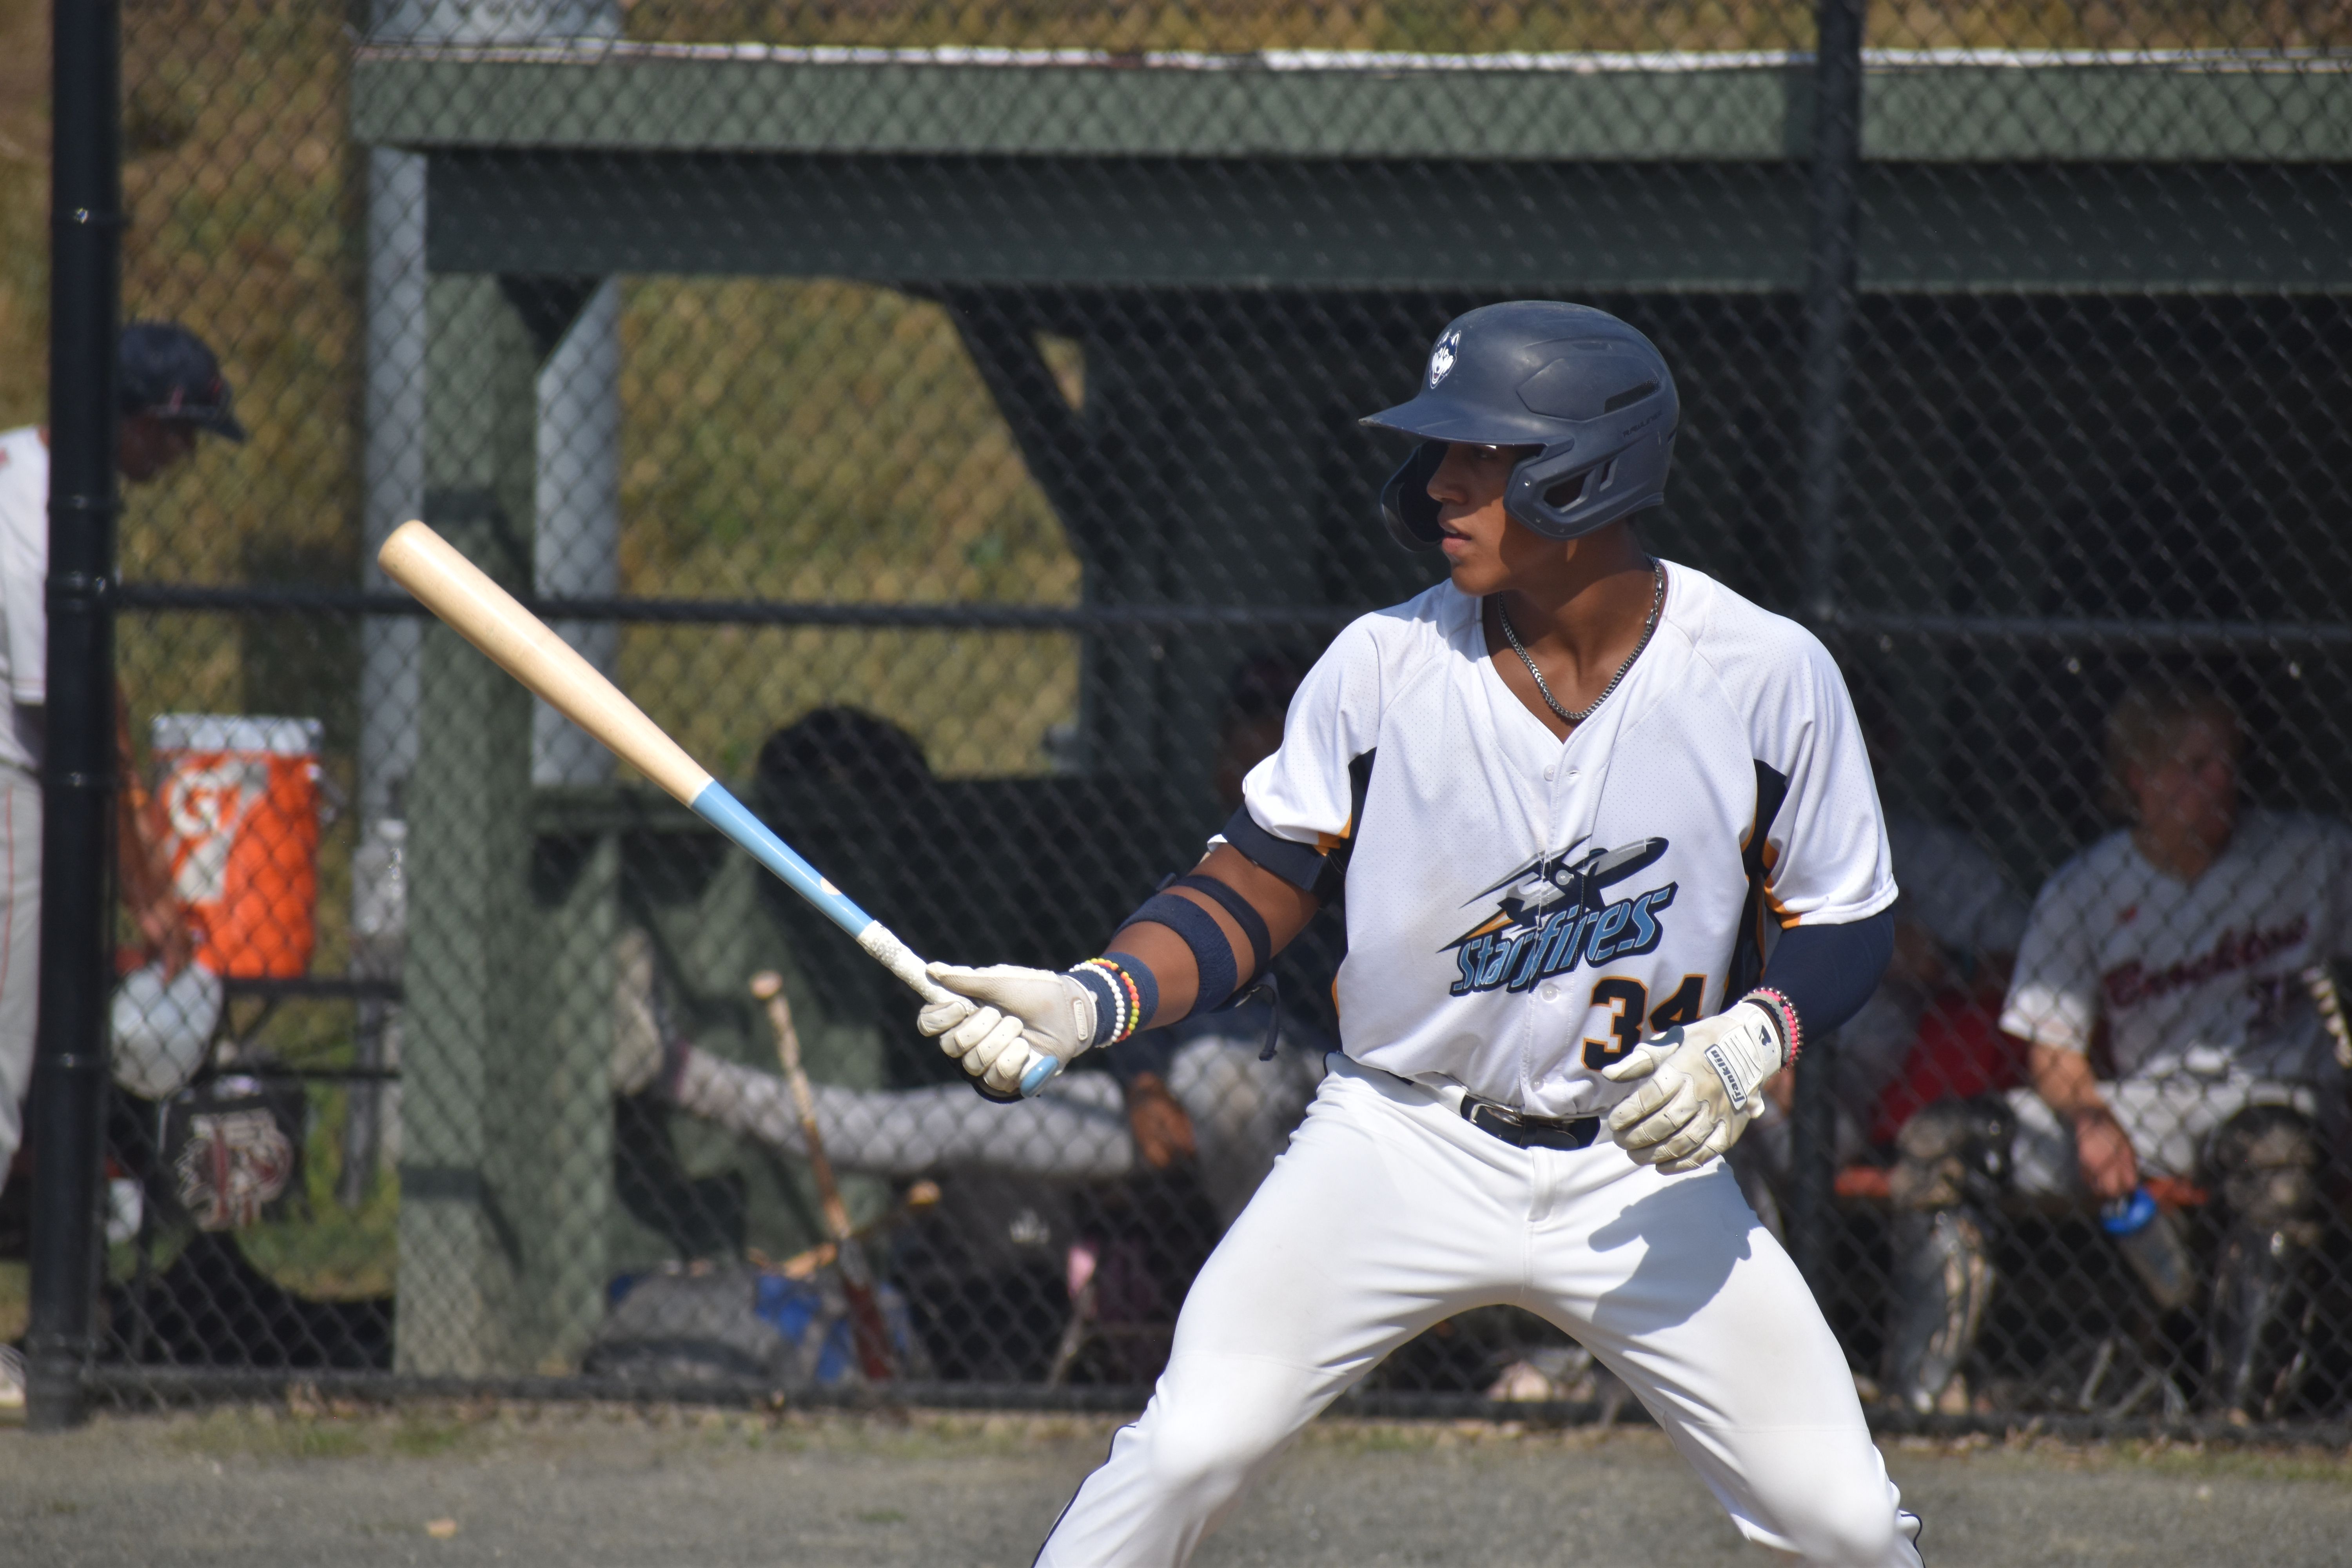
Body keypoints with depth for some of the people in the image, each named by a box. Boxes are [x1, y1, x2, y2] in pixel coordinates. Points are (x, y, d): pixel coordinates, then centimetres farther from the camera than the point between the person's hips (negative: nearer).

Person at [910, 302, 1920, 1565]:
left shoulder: (1768, 677, -10)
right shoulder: (1383, 667, -9)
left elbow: (1844, 924, 0)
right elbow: (1252, 894, -2)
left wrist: (1747, 1044, -20)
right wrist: (1087, 1001, -19)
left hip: (1644, 1164, 0)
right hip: (1400, 1146, 0)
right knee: (1186, 1451, -17)